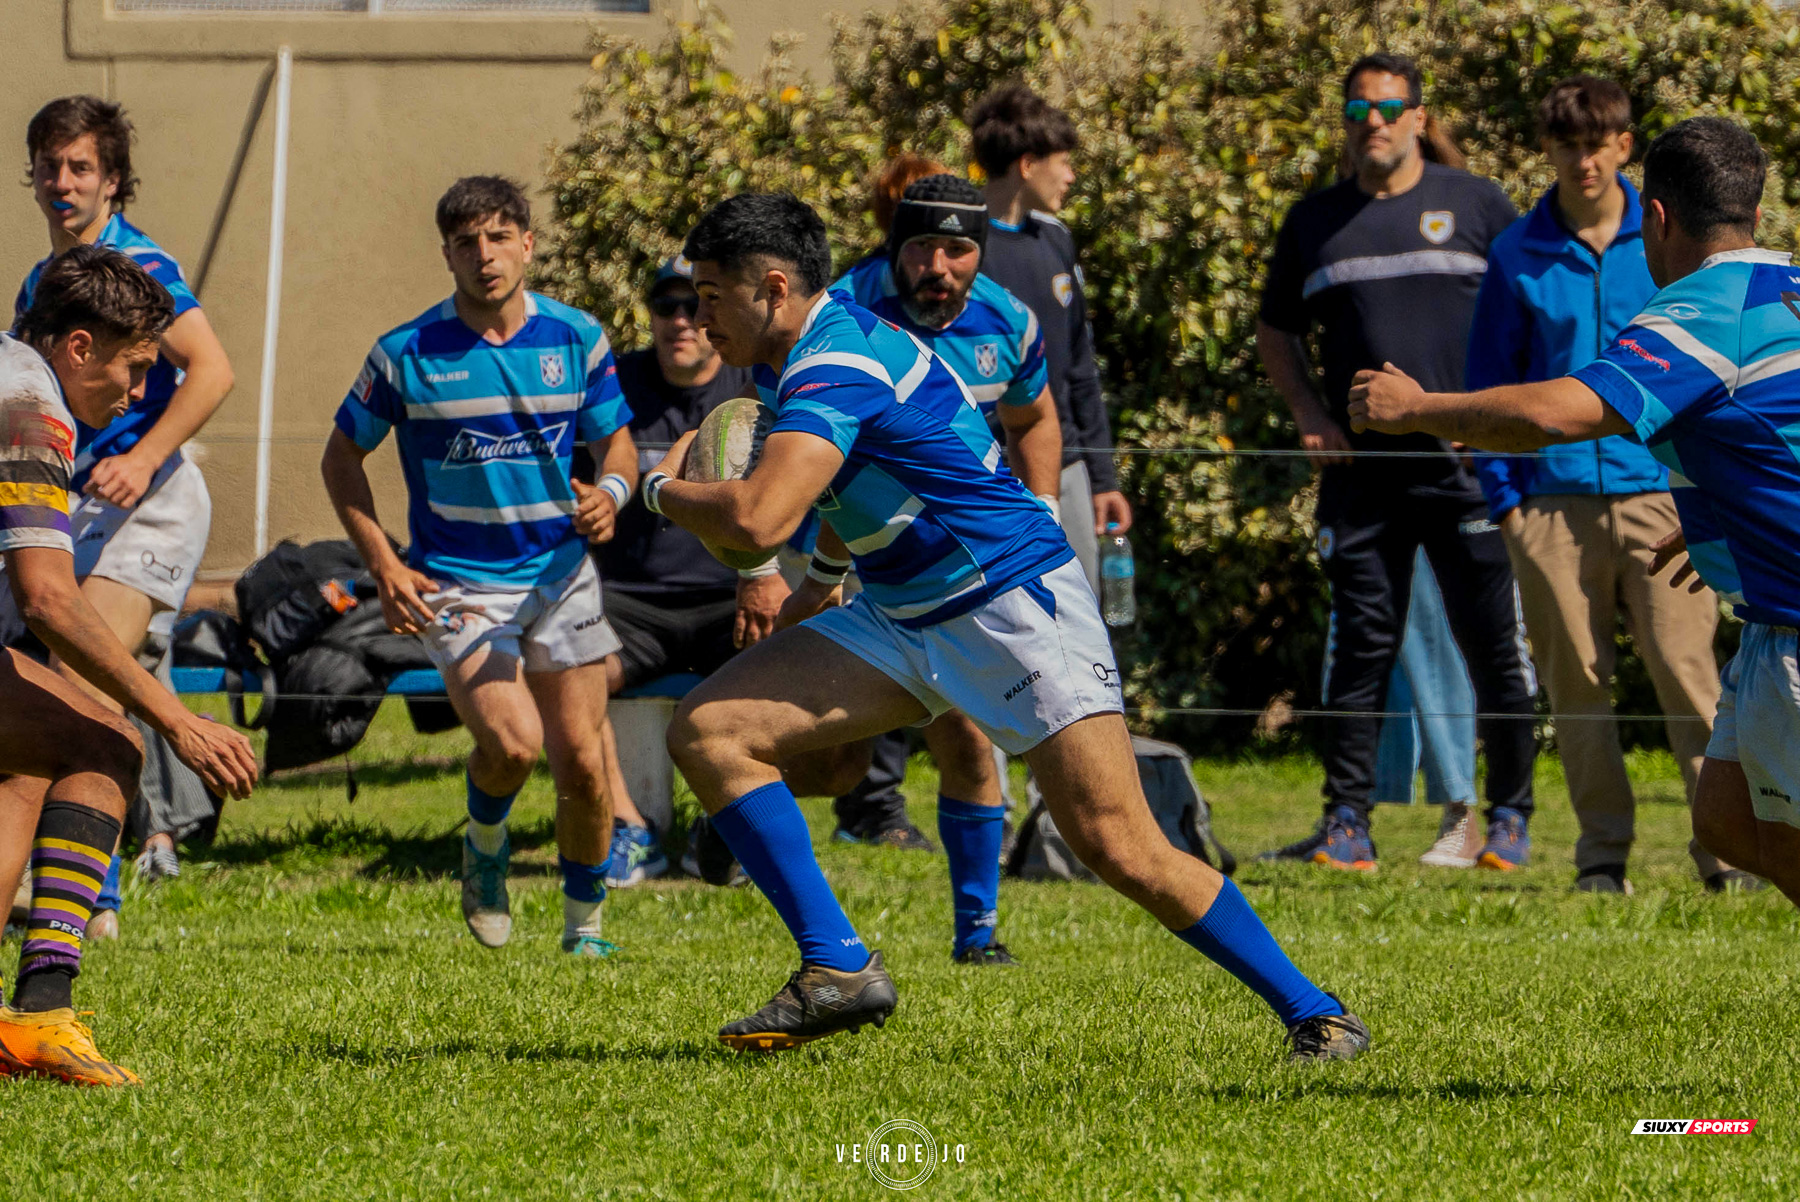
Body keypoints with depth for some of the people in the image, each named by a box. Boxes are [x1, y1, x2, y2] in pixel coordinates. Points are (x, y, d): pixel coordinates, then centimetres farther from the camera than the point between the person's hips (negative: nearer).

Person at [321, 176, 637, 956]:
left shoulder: (576, 338, -1)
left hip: (560, 577, 2)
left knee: (580, 762, -1)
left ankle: (584, 922, 21)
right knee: (513, 742, -22)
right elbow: (342, 456, 5)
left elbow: (616, 443, 11)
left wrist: (610, 493, -13)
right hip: (455, 586, -2)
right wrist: (383, 565, -5)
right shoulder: (407, 353, -7)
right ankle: (485, 844, 11)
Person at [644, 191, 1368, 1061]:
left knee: (1121, 849, -15)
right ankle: (838, 970, -9)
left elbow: (758, 520, -35)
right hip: (900, 621, 10)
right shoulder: (796, 360, 9)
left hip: (1016, 606, -10)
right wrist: (820, 578, 41)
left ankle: (1312, 1011, -1)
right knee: (708, 731, -6)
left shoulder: (834, 367, -22)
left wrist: (666, 490, -16)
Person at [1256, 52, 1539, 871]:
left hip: (1469, 466, -2)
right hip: (1361, 469, 2)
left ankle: (1509, 819, 8)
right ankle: (1347, 825, 2)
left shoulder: (1475, 205, 5)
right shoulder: (1316, 222, 13)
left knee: (1495, 645, -1)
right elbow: (1277, 332, 23)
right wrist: (1309, 412, 7)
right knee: (1361, 645, 0)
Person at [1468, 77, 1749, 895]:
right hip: (1552, 501, 1)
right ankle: (1602, 850, 9)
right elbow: (1490, 384, 12)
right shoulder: (1516, 257, 8)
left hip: (1660, 493, -1)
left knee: (1683, 665, -9)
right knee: (1576, 681, 2)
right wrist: (1502, 496, 3)